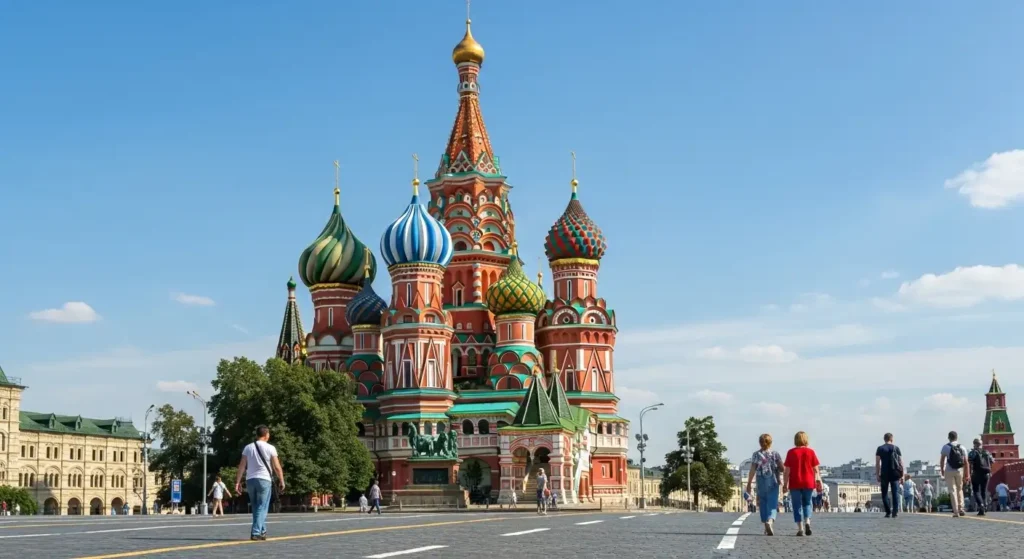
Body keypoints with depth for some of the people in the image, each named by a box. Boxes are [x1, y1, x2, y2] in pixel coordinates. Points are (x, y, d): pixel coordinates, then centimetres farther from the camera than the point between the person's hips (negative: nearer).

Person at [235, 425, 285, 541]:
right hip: (264, 480, -4)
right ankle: (256, 533, -11)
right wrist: (281, 481, 6)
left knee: (256, 508, 16)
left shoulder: (248, 447, 7)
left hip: (250, 480, 4)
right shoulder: (270, 448, -3)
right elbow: (277, 467, -4)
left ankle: (262, 531, 23)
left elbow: (241, 466, 2)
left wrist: (238, 482, 3)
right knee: (262, 508, -1)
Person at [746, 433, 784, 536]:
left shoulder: (756, 455, -1)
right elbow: (782, 468, -2)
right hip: (773, 483, -1)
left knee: (763, 504, 12)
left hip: (761, 483, 1)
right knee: (772, 504, -4)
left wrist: (749, 484, -4)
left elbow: (752, 470, -6)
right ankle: (770, 521, -32)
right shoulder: (775, 454, 0)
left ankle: (767, 528, 16)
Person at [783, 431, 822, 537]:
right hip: (808, 482, 1)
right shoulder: (810, 452, 1)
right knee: (807, 503, 18)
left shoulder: (791, 452, -2)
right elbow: (816, 469, 1)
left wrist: (785, 484, 1)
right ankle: (807, 522, -5)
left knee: (797, 506, 5)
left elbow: (787, 470, -3)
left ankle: (800, 529, -1)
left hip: (795, 483, -1)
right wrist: (819, 480, 10)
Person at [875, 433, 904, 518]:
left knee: (885, 494, 7)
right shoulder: (896, 448, 7)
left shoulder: (880, 449, 4)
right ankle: (895, 511, -11)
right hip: (895, 474, 1)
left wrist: (877, 475, 1)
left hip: (884, 474, -1)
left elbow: (877, 463, -2)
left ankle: (888, 512, 2)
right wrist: (902, 475, 8)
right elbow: (901, 462, 4)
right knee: (895, 493, 2)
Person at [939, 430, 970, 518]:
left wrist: (942, 470, 14)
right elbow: (966, 462, 3)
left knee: (952, 491, 0)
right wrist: (967, 475, 5)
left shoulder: (946, 447, -3)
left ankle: (956, 512, -8)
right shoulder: (962, 448, 4)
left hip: (949, 471, -2)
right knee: (960, 489, 20)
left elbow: (942, 460, -1)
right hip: (959, 471, 2)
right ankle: (961, 508, 12)